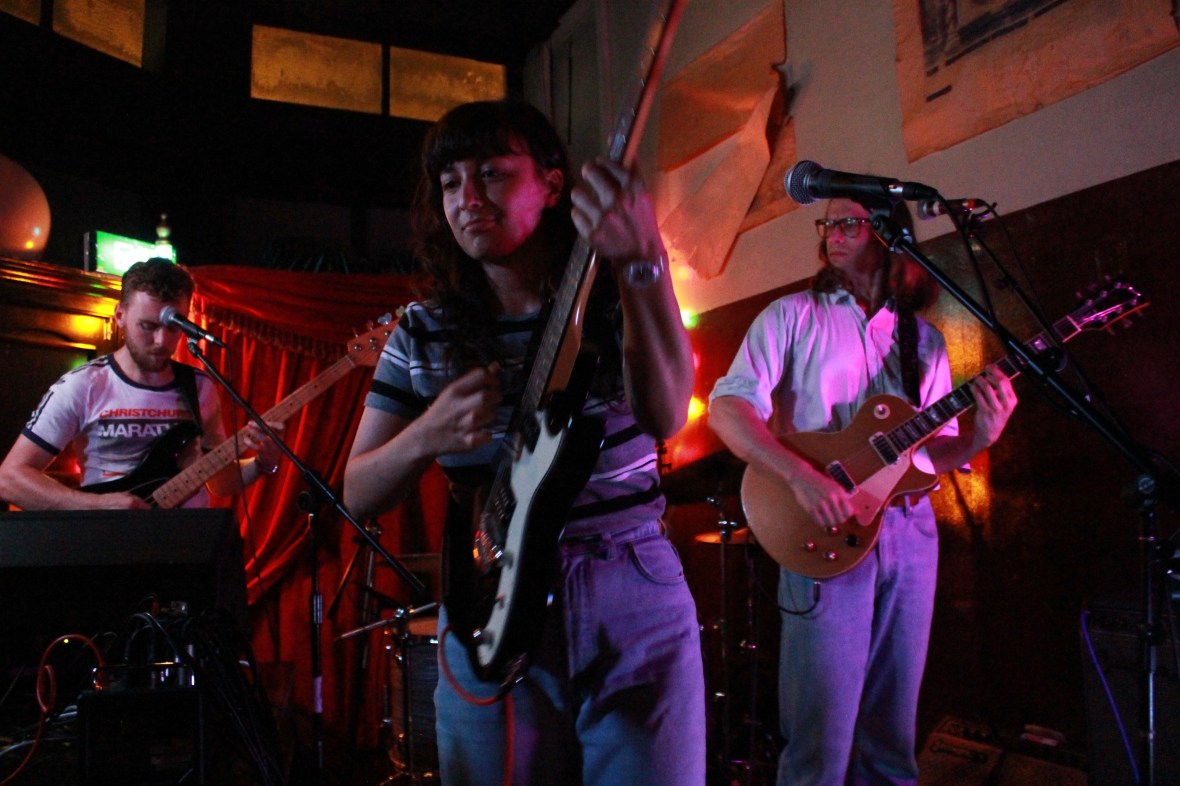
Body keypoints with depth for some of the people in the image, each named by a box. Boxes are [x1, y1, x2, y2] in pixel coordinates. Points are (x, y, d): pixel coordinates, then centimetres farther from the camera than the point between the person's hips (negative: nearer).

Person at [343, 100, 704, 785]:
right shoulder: (425, 331, 3)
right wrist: (426, 436, -17)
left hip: (635, 604, -1)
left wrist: (642, 261, -36)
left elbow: (665, 416, -22)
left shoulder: (613, 296, -2)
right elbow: (357, 496, 3)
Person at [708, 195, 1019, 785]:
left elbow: (935, 451, 17)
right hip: (825, 527, -4)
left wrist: (982, 436, -4)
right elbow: (727, 405, -8)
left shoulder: (924, 340, 16)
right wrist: (801, 476, -21)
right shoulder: (793, 316, 5)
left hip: (910, 530, 4)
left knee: (892, 738, 10)